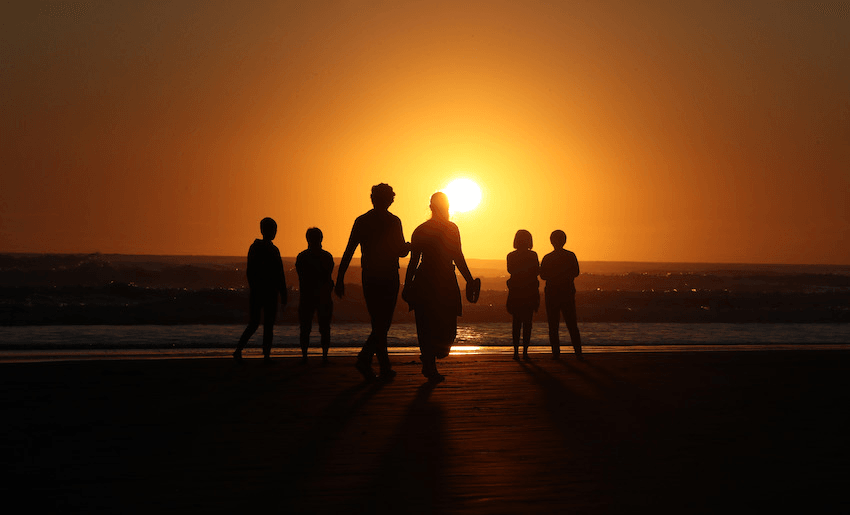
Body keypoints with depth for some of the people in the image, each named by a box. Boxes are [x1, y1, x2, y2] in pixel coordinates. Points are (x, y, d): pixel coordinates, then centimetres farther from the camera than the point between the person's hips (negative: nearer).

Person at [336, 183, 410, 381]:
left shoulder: (361, 221, 5)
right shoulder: (393, 221, -5)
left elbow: (349, 251, 1)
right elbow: (401, 252, -5)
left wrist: (340, 279, 2)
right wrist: (409, 246, 18)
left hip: (368, 278, 4)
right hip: (388, 278, -4)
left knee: (378, 323, 11)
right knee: (383, 323, -2)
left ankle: (385, 369, 7)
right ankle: (365, 358, -17)